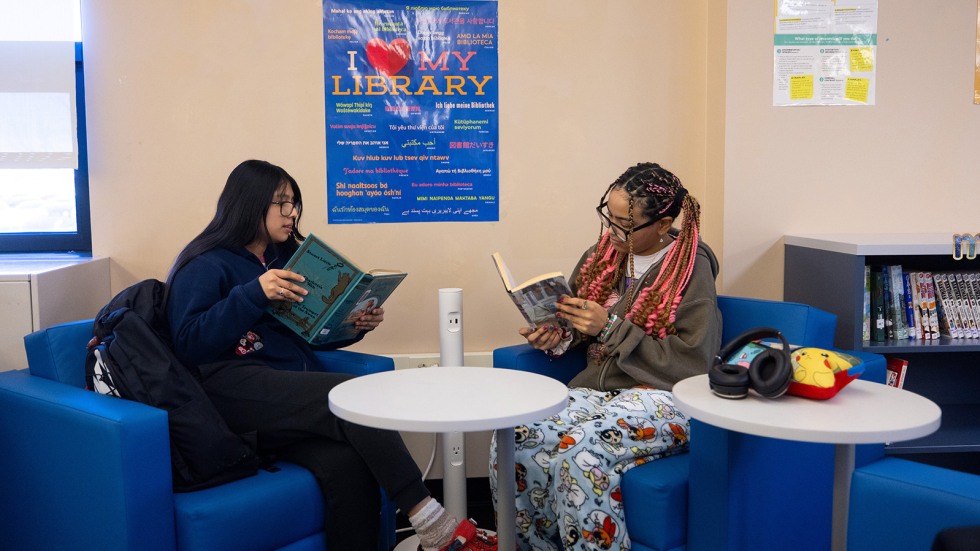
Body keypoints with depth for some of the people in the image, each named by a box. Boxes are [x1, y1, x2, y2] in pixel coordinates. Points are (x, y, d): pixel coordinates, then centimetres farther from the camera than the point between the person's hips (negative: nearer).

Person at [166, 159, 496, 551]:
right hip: (233, 390, -5)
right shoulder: (205, 265, 5)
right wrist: (253, 294, -17)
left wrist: (355, 326, 8)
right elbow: (188, 343, -9)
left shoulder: (286, 257, 24)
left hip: (293, 396, 5)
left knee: (348, 464, -29)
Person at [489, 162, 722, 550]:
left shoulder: (691, 268, -5)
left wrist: (611, 328, -16)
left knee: (580, 457, -35)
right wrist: (557, 338, -1)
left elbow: (692, 362, -12)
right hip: (594, 387, 6)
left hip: (660, 399, -5)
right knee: (511, 443, -23)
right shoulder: (603, 254, 11)